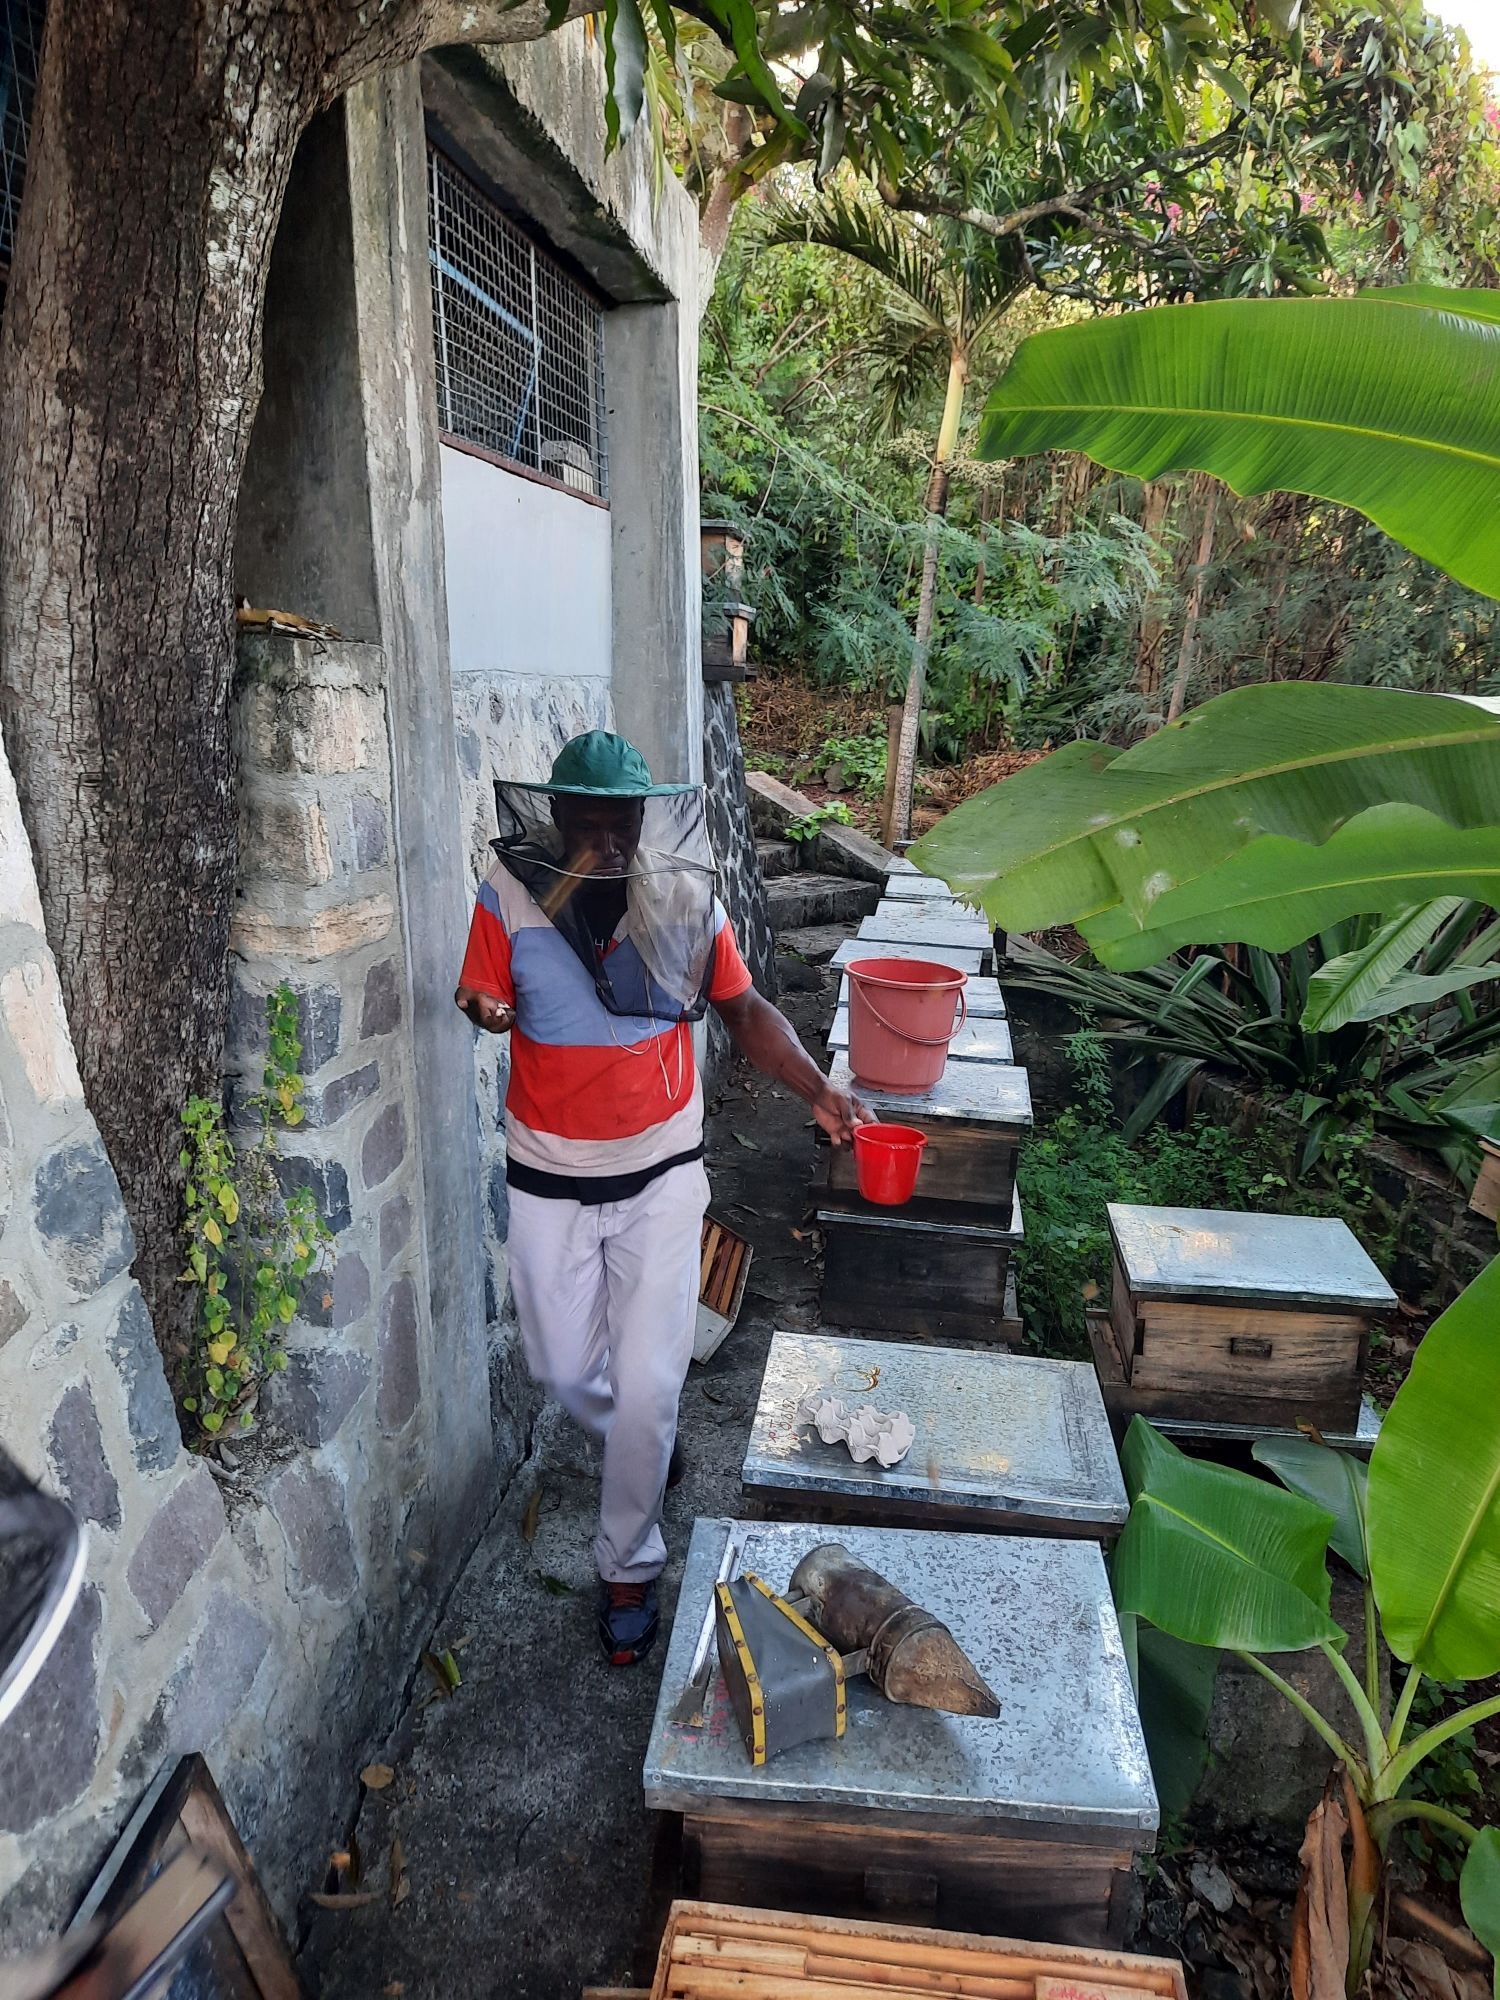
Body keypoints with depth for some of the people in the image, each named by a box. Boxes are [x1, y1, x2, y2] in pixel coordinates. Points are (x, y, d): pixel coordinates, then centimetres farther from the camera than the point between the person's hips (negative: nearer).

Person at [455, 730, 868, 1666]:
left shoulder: (687, 899, -11)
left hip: (661, 1171, -1)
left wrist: (820, 1090, -15)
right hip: (549, 1177, 1)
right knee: (564, 1368, 15)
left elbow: (745, 1009, -3)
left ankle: (629, 1565, 27)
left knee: (647, 1383, 1)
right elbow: (482, 996, -5)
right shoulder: (510, 899, -13)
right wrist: (487, 1009, -26)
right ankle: (645, 1445, 51)